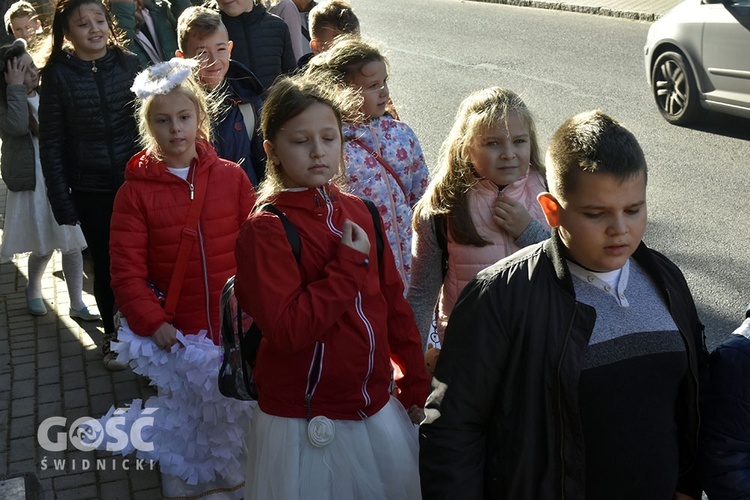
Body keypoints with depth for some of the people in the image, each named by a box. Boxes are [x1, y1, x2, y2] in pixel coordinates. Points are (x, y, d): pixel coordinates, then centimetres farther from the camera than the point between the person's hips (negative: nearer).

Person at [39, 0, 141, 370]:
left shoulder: (129, 63, 0)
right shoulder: (57, 75, -5)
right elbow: (51, 144, -4)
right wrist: (62, 202, -7)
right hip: (91, 191, -1)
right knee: (106, 264, 10)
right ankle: (113, 335, 31)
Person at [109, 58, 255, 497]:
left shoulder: (231, 177, -2)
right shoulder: (136, 192, -6)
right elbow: (127, 271, -7)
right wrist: (152, 322, -15)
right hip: (178, 334, -1)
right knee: (183, 415, 11)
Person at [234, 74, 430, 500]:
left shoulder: (360, 212, 3)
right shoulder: (265, 230, -15)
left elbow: (394, 304, 8)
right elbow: (287, 330, -25)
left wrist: (415, 384, 11)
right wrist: (349, 265, -22)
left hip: (379, 411, 6)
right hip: (306, 427, -5)